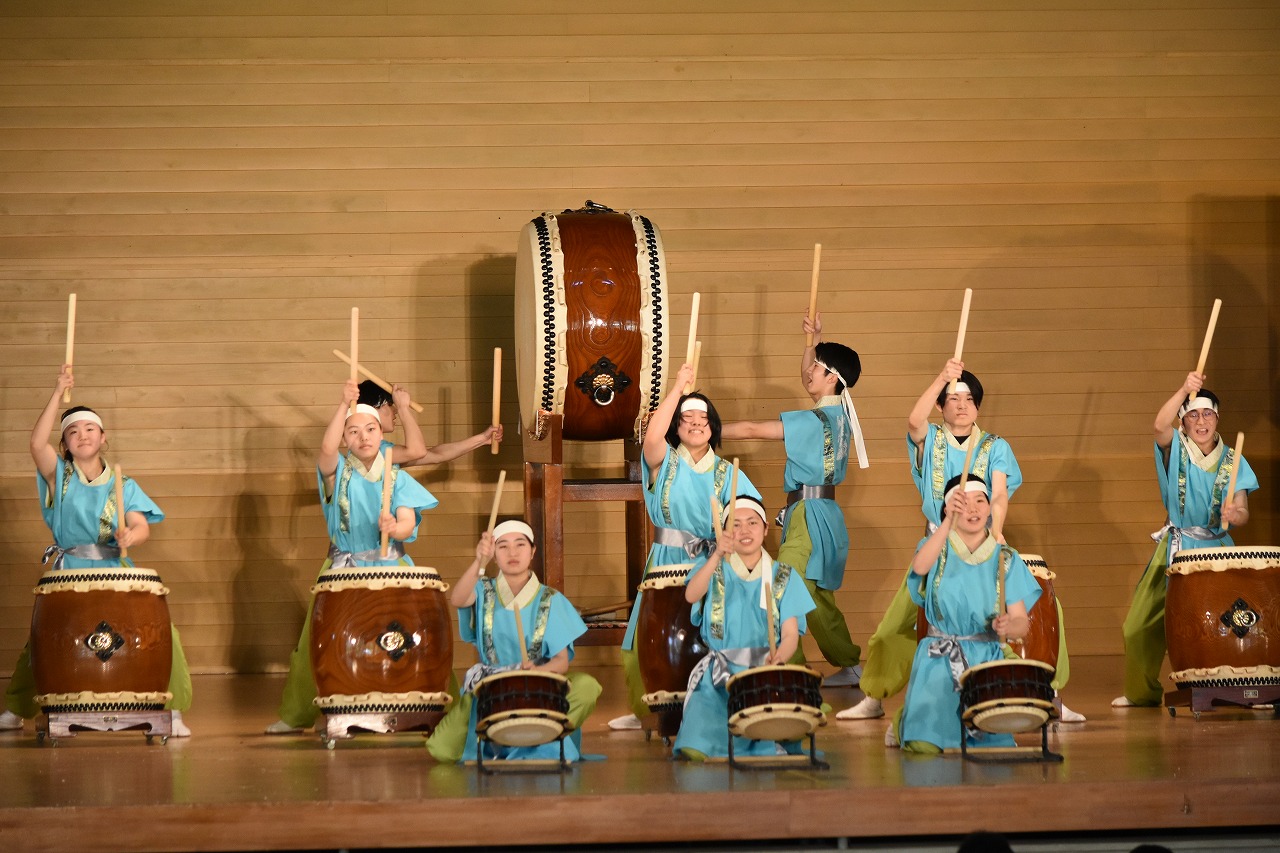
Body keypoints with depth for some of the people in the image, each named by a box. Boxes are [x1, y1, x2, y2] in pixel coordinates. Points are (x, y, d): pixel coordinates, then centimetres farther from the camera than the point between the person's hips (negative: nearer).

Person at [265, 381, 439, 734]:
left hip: (391, 568, 0)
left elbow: (408, 523, -8)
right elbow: (327, 447, -23)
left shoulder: (397, 477, 4)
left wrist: (395, 529, -32)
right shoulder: (338, 471, 0)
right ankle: (297, 715, 14)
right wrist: (344, 404, -33)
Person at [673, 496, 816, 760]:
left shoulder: (784, 577, 7)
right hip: (719, 676, -1)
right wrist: (718, 556, -33)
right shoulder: (715, 569, 5)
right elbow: (691, 596, -18)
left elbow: (790, 635, -1)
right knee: (696, 748, -26)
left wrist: (778, 657, -24)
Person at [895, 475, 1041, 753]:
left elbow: (1022, 623, -2)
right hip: (939, 659, -1)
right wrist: (948, 522, -36)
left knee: (992, 740, -18)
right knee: (925, 743, -19)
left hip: (987, 660, 1)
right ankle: (908, 721, 15)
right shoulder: (938, 547, 2)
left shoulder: (1005, 558, 4)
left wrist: (1007, 627, -26)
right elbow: (920, 567, -24)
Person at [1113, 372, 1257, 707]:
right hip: (1175, 549, 0)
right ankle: (1141, 692, 22)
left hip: (1216, 550, 0)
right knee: (1140, 625, 3)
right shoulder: (1175, 449, -3)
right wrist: (1185, 389, -38)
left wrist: (1234, 514, -28)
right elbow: (1160, 425, -25)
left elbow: (1242, 512, -4)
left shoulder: (1233, 462, 1)